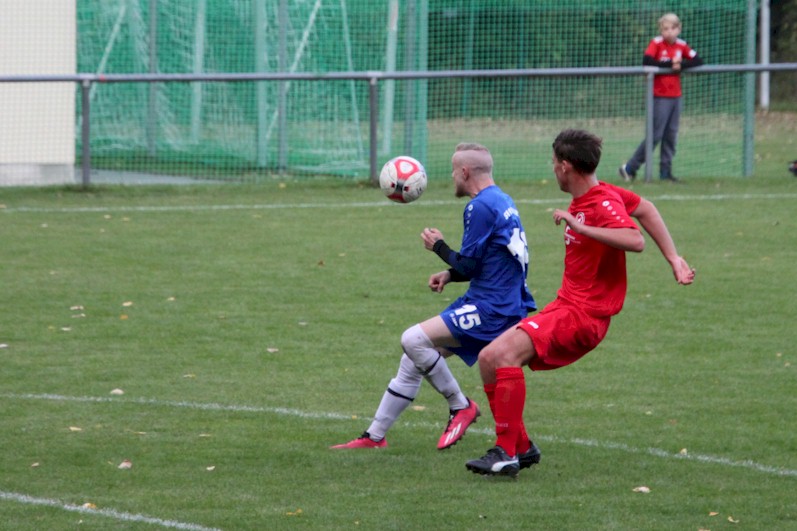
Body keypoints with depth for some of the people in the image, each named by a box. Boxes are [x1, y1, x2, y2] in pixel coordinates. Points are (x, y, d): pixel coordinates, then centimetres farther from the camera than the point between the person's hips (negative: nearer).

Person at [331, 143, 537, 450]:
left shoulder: (481, 207, -16)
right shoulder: (500, 201, 16)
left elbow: (468, 265, -15)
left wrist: (439, 247, 2)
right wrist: (450, 274, 10)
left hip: (491, 309, -10)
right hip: (500, 306, 10)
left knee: (413, 340, -20)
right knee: (414, 357, 12)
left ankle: (460, 406, -4)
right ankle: (374, 436, 17)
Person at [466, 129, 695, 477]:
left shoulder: (603, 204, -17)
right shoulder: (586, 196, 11)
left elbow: (635, 241, -36)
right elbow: (645, 208, 23)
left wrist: (580, 226, -34)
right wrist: (673, 259, 19)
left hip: (583, 315, -10)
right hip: (564, 306, 10)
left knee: (505, 353, -28)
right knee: (488, 360, 6)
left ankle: (506, 453, -26)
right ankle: (521, 448, 13)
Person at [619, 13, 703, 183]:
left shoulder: (681, 45, 6)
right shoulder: (657, 43, -7)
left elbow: (698, 61, 2)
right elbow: (646, 61, -22)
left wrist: (681, 64, -14)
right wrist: (670, 64, -18)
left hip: (676, 97, 5)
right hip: (660, 97, -5)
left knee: (671, 135, 6)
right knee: (655, 135, -7)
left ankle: (665, 171, 13)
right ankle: (629, 168, 1)